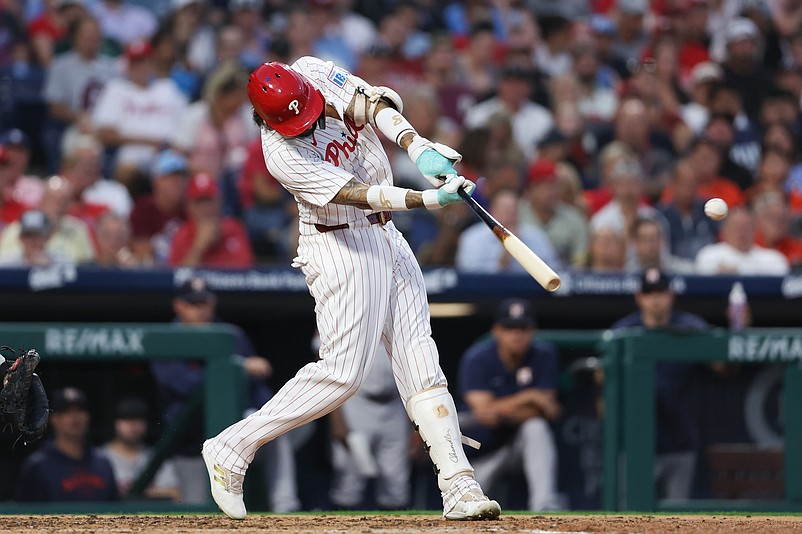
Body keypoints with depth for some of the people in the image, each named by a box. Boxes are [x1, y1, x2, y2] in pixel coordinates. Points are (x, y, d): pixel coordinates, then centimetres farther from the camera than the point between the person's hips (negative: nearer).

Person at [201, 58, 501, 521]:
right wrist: (428, 199, -38)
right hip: (340, 251, -7)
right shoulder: (283, 154, -25)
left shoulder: (315, 73, -7)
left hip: (386, 237, 7)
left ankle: (459, 486, -1)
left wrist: (417, 146, -33)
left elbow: (375, 105, -16)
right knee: (343, 372, -10)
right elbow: (360, 195, -29)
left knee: (419, 360, 2)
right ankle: (231, 449, 0)